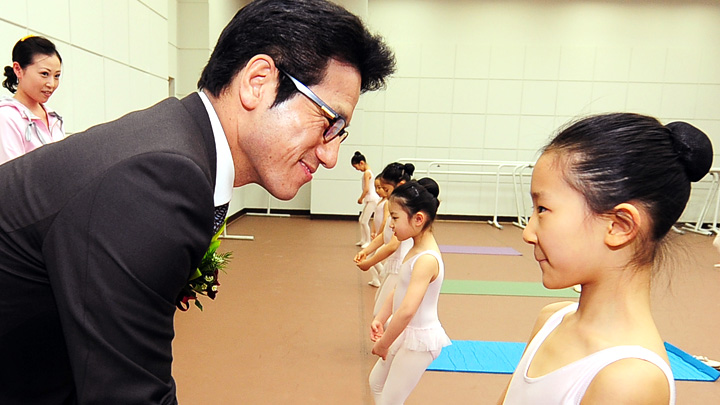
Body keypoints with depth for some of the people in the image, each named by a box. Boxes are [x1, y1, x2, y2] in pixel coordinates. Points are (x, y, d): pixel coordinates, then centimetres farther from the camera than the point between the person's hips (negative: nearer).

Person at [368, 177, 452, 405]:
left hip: (419, 338, -9)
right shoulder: (416, 248, 1)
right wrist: (380, 319, -1)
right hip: (406, 333, 9)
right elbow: (399, 290, 9)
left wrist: (383, 345, -23)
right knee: (376, 382, 25)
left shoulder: (426, 259, -29)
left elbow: (407, 311, -34)